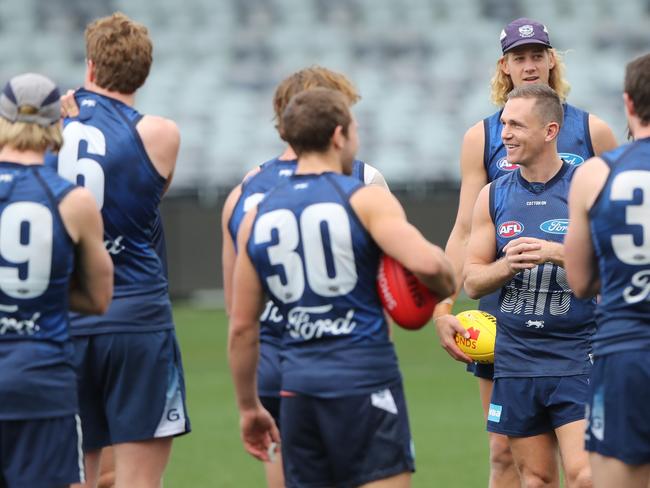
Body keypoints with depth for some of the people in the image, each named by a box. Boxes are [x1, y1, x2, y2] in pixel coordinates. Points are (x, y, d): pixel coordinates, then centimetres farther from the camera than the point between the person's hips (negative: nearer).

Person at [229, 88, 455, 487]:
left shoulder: (258, 217, 11)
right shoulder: (365, 200, -5)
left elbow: (242, 326, 12)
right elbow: (426, 263, -21)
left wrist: (249, 407, 20)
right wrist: (446, 286, 2)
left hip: (298, 385, 5)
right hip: (366, 379, -5)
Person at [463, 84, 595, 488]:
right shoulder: (494, 196, 8)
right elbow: (473, 281, 9)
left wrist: (558, 253, -21)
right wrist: (509, 265, -12)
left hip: (578, 358, -4)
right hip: (516, 359, 4)